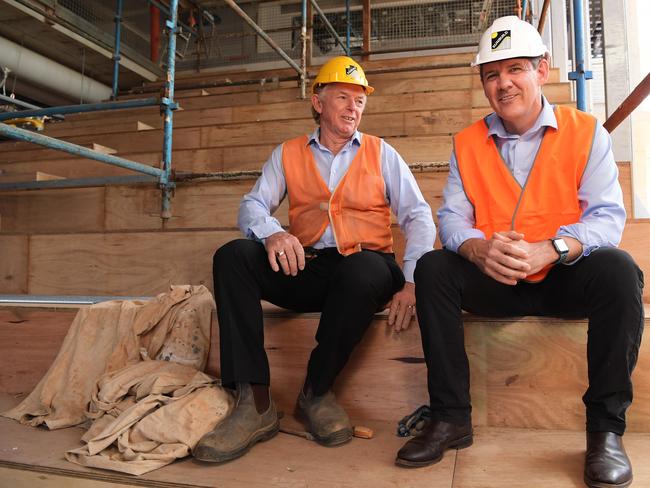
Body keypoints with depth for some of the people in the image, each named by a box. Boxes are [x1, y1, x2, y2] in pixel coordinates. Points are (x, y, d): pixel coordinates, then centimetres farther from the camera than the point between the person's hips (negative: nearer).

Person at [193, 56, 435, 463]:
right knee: (232, 256, -22)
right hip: (305, 268, 2)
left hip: (366, 266, -1)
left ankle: (317, 393, -15)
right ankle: (254, 402, -25)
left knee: (365, 270, -37)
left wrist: (411, 281, -14)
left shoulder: (380, 153, 12)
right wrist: (271, 233, -23)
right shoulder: (288, 154, 16)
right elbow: (253, 205, 3)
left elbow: (419, 216, 3)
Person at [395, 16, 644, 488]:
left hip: (565, 277, -1)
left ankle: (606, 427, -15)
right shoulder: (468, 143, 5)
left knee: (618, 269, -30)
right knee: (432, 267, -22)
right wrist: (478, 249, -28)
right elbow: (452, 218, -4)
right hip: (494, 282, 2)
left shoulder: (586, 132, -1)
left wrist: (548, 250, -32)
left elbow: (607, 217, -12)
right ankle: (451, 418, -14)